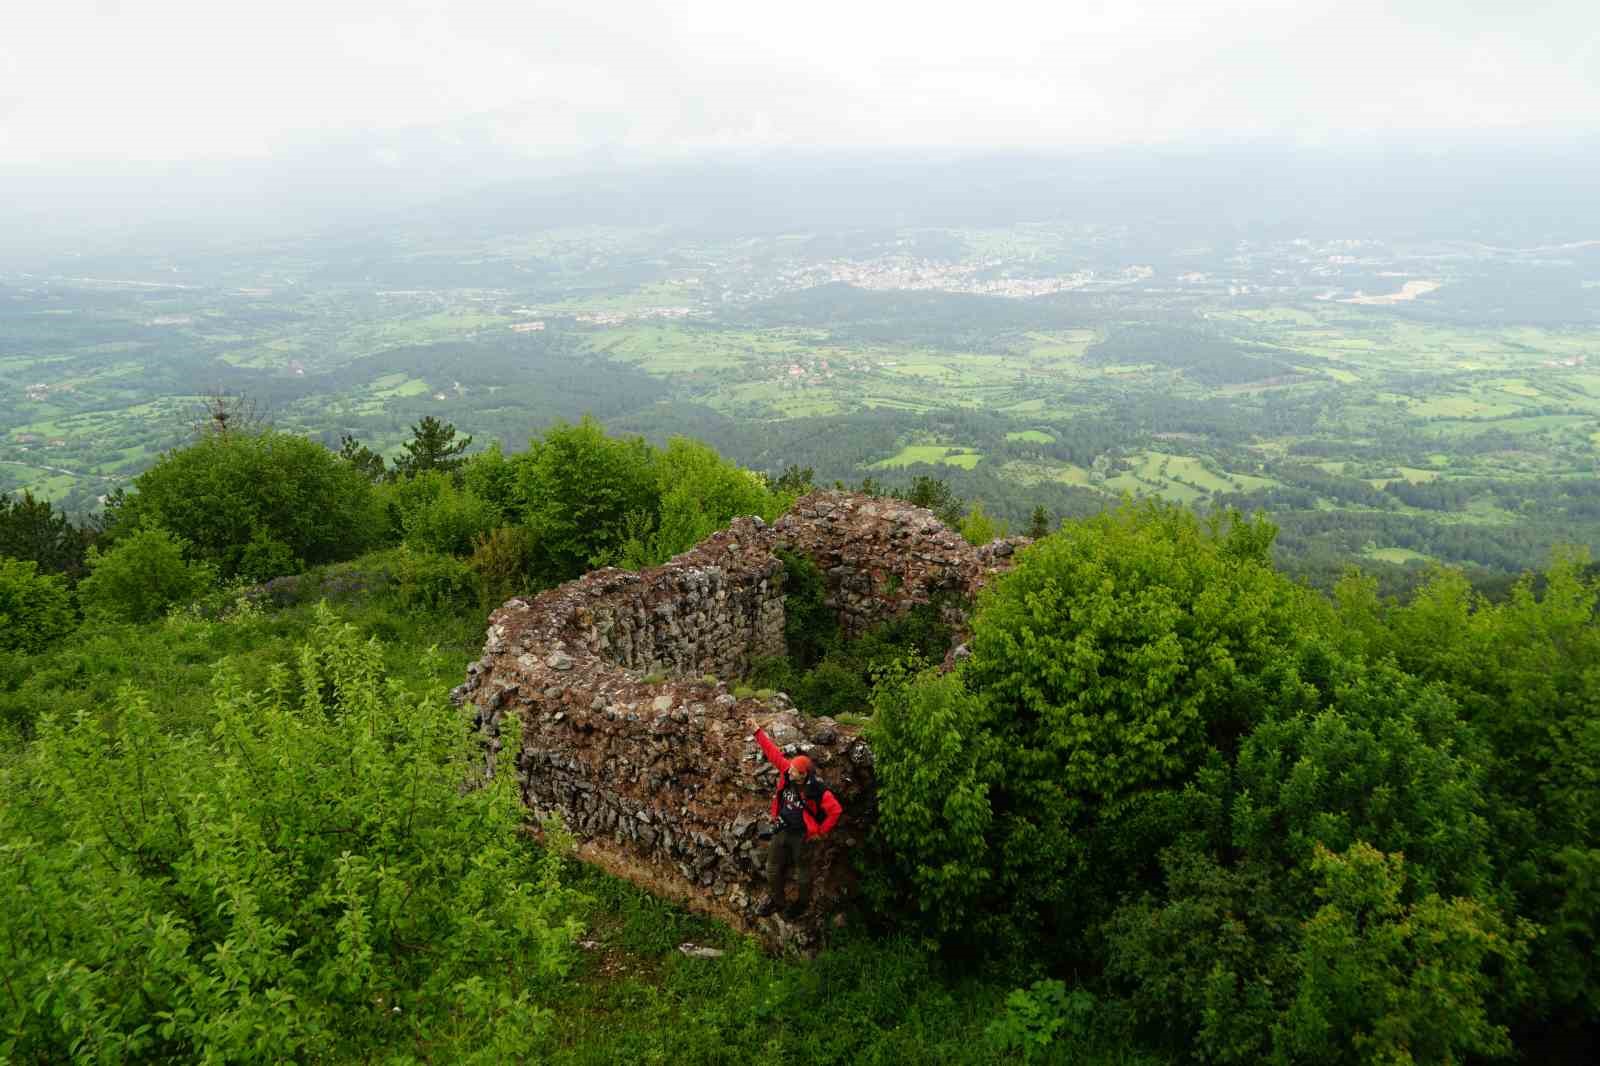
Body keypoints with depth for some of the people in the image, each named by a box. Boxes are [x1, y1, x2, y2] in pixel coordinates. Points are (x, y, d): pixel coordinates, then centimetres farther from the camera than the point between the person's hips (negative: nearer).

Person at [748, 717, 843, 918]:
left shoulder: (817, 790, -29)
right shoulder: (787, 773, -14)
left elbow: (836, 811, -24)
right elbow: (773, 752, -6)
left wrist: (821, 832, -14)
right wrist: (758, 731, -6)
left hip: (802, 835, -6)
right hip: (782, 830, 6)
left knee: (802, 871, 15)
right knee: (773, 868, 19)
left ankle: (801, 903, 40)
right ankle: (775, 899, 42)